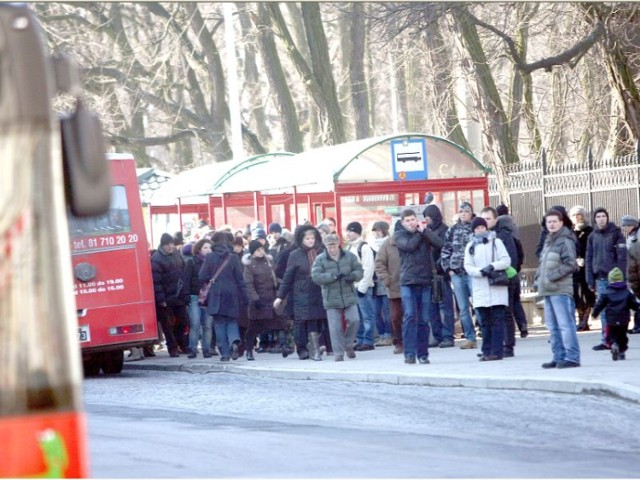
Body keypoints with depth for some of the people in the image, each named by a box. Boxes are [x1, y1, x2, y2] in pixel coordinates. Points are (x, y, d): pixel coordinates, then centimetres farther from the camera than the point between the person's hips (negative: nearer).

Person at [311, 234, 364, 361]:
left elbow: (359, 271, 8)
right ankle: (338, 353, 6)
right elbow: (316, 276, -12)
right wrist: (333, 276, -19)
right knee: (335, 327, -2)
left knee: (354, 320, -5)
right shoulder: (320, 259, -3)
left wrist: (352, 276, -15)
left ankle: (348, 345, 20)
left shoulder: (349, 256, 5)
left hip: (349, 296, 2)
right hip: (331, 298, -2)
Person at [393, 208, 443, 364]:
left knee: (424, 319, 3)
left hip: (425, 281, 2)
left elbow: (439, 243, -5)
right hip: (408, 282, -2)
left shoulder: (425, 233, 12)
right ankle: (410, 353, -12)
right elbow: (409, 245, -12)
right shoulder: (399, 235, 7)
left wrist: (423, 230, -6)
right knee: (410, 316, -13)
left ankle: (423, 354, 9)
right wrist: (418, 233, 1)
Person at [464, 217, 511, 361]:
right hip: (480, 290, 3)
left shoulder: (496, 242, 5)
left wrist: (493, 266, -17)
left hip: (497, 289, -3)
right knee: (485, 322, 5)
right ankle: (487, 351, 9)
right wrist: (481, 272, -15)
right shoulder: (470, 246, 12)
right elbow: (468, 267, 3)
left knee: (497, 321, -6)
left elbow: (506, 261, 0)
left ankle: (497, 351, -7)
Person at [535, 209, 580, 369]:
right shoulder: (548, 242, 21)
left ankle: (572, 357, -11)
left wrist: (553, 276, -18)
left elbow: (570, 264, -16)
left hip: (560, 290, -9)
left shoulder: (565, 241, -7)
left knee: (565, 324, -11)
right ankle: (559, 357, 16)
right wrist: (538, 279, 13)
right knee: (553, 326, 11)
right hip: (547, 290, 9)